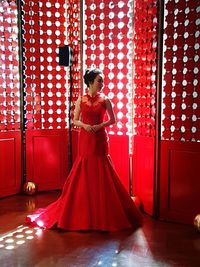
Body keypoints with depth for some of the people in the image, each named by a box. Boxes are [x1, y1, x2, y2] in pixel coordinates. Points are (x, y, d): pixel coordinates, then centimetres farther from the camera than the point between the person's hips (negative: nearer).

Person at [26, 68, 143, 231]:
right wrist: (84, 125, -10)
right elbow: (75, 120, 9)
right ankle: (84, 210, 18)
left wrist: (100, 126, -11)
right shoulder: (81, 100, 5)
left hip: (100, 140, -1)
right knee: (83, 173, 4)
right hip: (85, 139, 1)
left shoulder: (105, 100, 1)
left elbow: (113, 120, 5)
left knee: (101, 174, 0)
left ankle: (102, 211, 14)